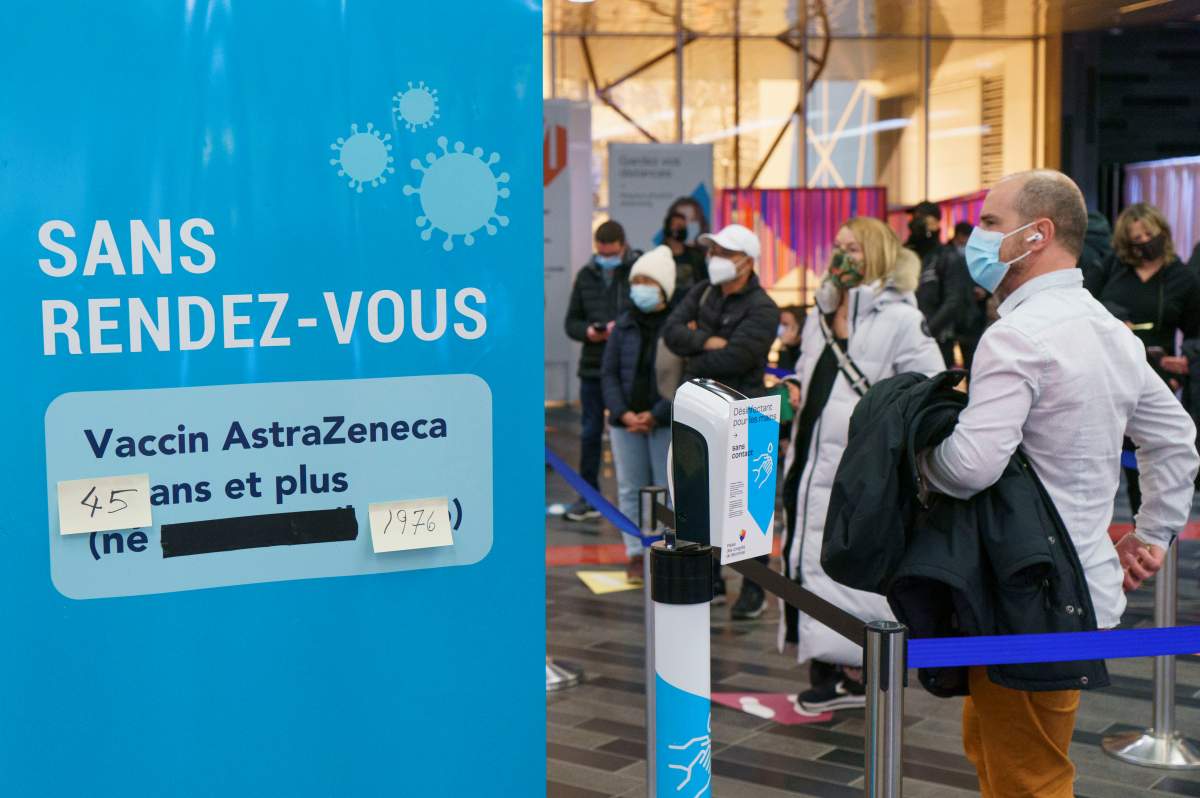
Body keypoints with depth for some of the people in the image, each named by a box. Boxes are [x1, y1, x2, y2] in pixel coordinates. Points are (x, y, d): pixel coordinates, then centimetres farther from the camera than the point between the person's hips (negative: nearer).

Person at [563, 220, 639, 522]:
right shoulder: (586, 275, 9)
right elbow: (571, 321, 13)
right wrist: (587, 331, -9)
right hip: (592, 367, 4)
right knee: (590, 433, 9)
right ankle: (588, 498, 20)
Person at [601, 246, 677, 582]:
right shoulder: (624, 323, 7)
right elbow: (609, 373, 6)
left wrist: (656, 415, -16)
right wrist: (623, 413, -8)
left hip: (666, 421, -4)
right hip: (625, 421, 4)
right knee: (630, 489, 9)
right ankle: (636, 554, 18)